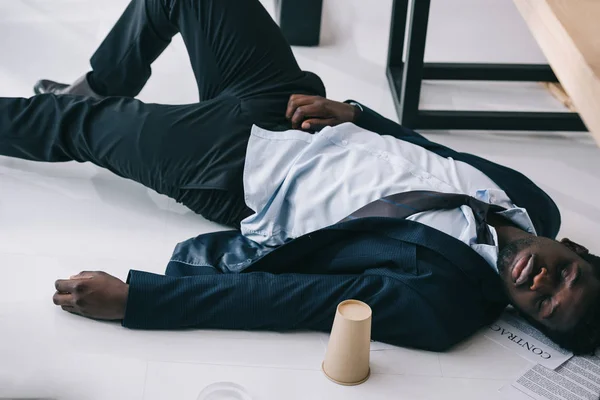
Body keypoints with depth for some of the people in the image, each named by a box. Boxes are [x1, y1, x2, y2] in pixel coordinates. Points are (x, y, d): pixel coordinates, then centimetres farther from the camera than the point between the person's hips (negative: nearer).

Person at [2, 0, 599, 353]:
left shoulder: (438, 305, -32)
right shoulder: (531, 202, -13)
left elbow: (282, 300, -34)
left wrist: (128, 299, -32)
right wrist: (349, 112, -6)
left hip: (233, 174, -6)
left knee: (70, 126, 7)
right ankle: (97, 88, 38)